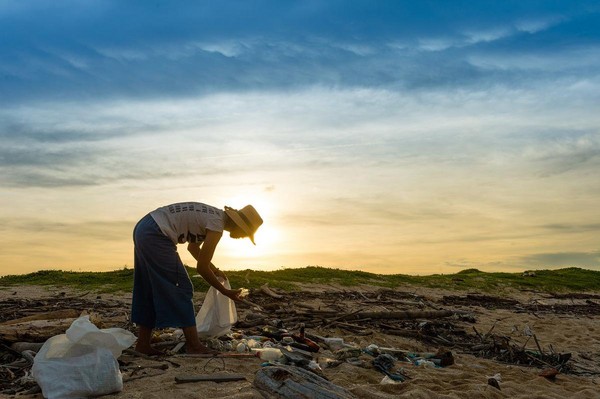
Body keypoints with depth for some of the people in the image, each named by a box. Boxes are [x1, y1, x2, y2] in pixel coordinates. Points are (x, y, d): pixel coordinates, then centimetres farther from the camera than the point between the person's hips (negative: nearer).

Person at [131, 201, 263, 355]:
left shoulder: (213, 216, 14)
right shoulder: (217, 225, -13)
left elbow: (193, 246, 29)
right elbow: (201, 268, -10)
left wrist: (214, 270, 30)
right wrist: (225, 292, 0)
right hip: (155, 235, -10)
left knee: (151, 291, 16)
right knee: (181, 289, -4)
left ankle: (143, 343, 22)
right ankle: (194, 345, 0)